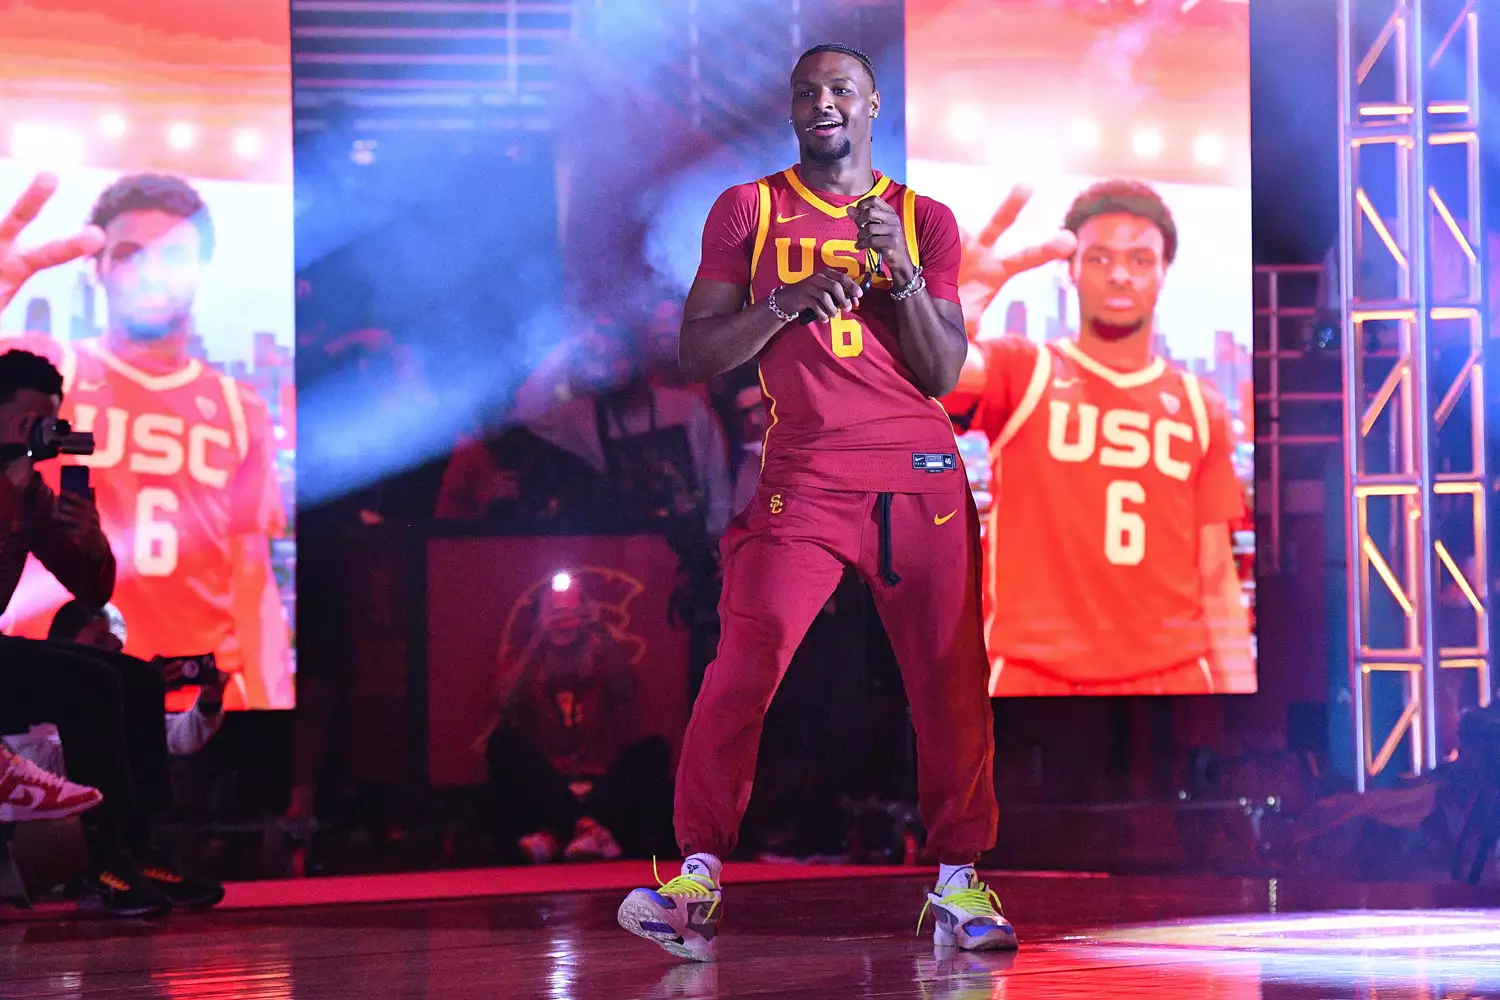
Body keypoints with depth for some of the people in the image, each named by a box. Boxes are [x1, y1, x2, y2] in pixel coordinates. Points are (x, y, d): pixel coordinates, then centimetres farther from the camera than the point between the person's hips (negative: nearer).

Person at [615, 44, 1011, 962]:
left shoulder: (923, 219, 12)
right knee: (743, 666, -17)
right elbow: (698, 356, 5)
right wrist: (787, 301, -9)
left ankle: (959, 884, 10)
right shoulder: (747, 211, 10)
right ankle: (700, 875, -11)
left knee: (951, 680, -1)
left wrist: (900, 271, -9)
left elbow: (945, 375, 5)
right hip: (805, 474, -2)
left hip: (922, 474, 2)